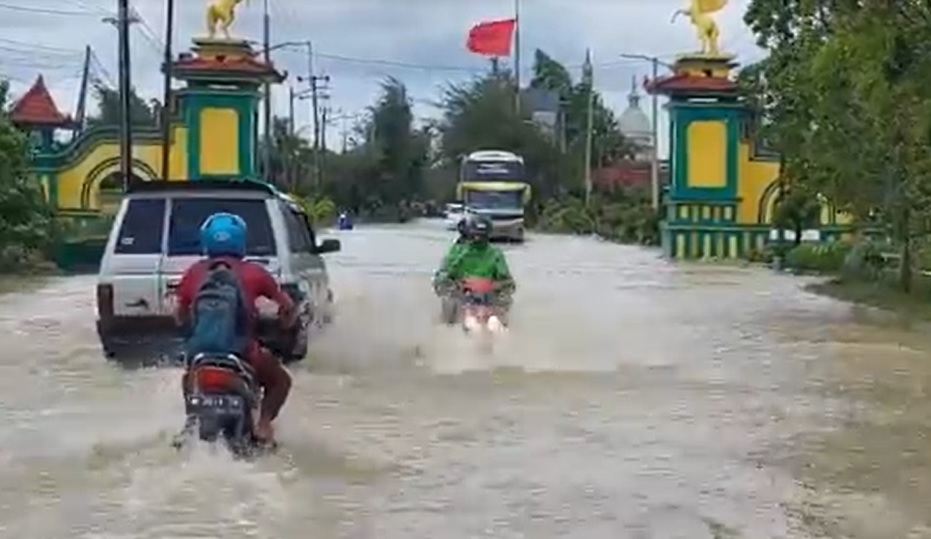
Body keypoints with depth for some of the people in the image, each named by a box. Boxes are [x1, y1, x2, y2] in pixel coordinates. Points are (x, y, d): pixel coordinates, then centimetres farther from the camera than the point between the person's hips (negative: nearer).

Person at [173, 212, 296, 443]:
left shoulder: (194, 273, 9)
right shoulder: (253, 272, 5)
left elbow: (180, 317, 13)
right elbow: (288, 307, 8)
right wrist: (282, 328, 28)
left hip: (199, 350, 3)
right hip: (242, 352, -2)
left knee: (189, 379, 37)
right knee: (281, 380, 23)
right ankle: (264, 423, 1)